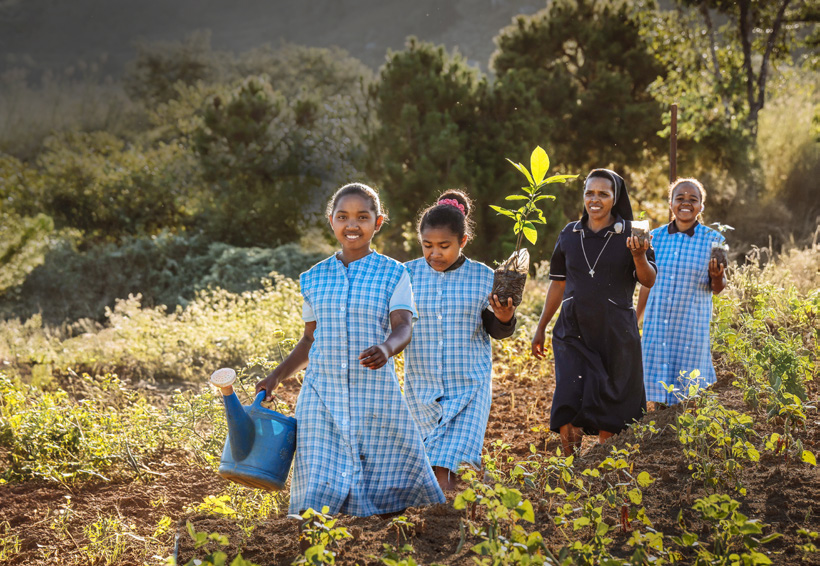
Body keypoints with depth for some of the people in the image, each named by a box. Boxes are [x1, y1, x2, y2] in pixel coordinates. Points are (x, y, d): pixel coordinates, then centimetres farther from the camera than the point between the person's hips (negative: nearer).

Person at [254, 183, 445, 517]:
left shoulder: (393, 274, 2)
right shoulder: (314, 279, 11)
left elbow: (403, 328, -11)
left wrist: (386, 348, -32)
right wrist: (277, 376, 9)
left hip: (375, 395, -2)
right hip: (322, 395, 2)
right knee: (319, 487, -3)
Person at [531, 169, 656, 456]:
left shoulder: (630, 234, -1)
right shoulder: (569, 235, 8)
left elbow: (649, 281, -7)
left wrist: (639, 257, -28)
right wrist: (541, 328, 16)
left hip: (615, 333, -2)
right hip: (573, 331, 2)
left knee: (608, 408, 3)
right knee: (568, 404, -9)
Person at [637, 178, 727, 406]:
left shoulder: (713, 241, -2)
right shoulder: (655, 237, 4)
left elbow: (717, 288, 2)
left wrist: (717, 277, -21)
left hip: (691, 327, -2)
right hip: (656, 326, 2)